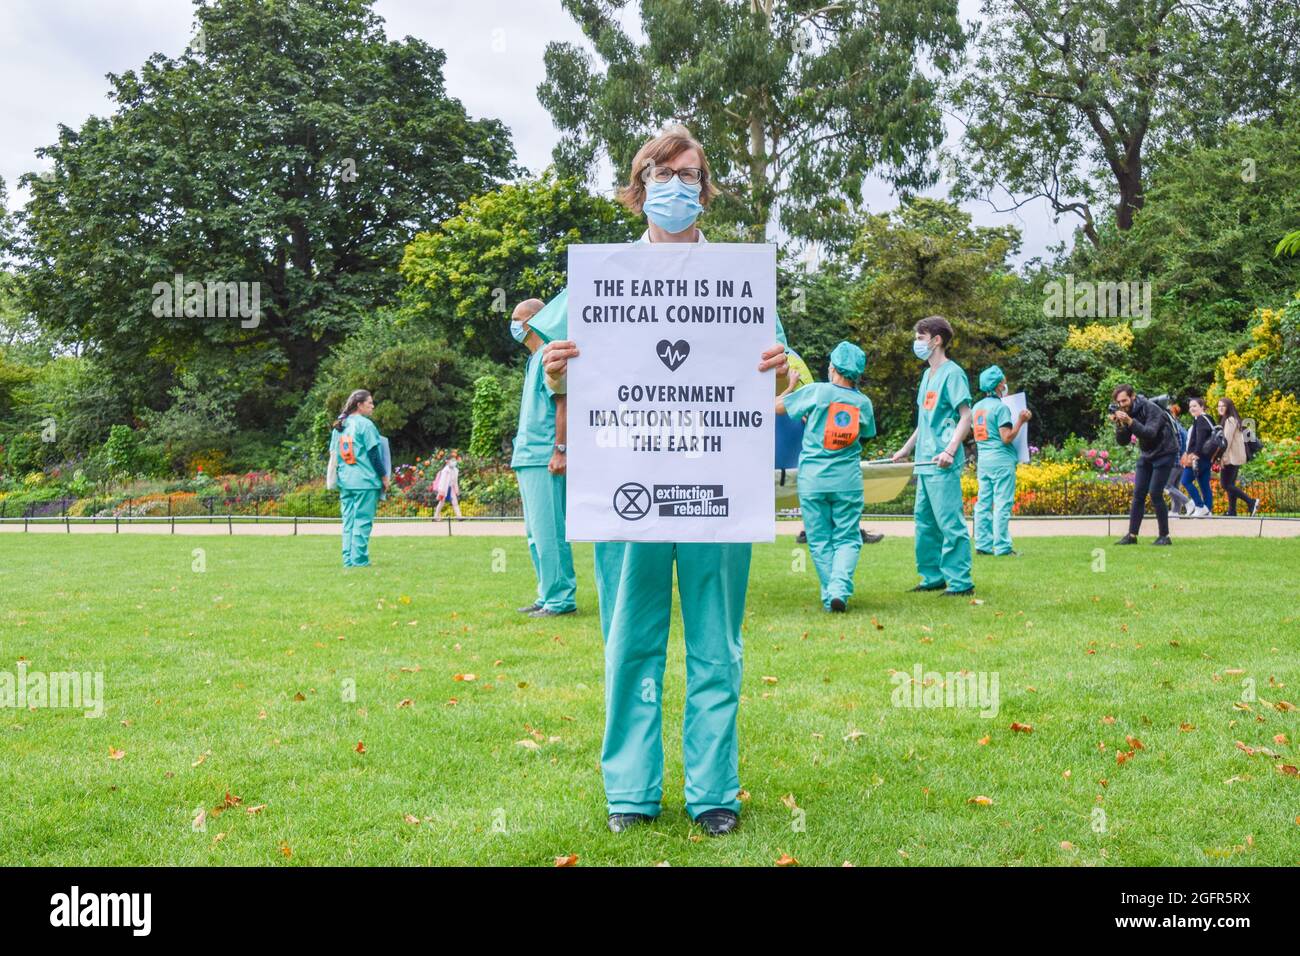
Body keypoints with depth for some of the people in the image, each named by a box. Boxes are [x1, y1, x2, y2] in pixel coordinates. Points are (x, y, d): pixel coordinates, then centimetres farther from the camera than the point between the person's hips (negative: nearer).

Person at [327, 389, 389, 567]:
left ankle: (348, 559, 10)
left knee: (348, 520, 10)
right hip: (365, 480, -7)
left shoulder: (338, 426, 13)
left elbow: (333, 453, 16)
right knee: (362, 520, -4)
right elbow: (374, 453, -9)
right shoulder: (365, 424, -9)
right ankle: (359, 559, -5)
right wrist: (384, 476, -2)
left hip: (344, 481, 7)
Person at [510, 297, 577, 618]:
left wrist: (560, 450, -21)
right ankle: (547, 596, 19)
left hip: (544, 459, -10)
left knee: (548, 532, -8)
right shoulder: (533, 359, 21)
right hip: (528, 458, 10)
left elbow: (563, 403, -16)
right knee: (536, 533, 13)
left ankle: (561, 598, -4)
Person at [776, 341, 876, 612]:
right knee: (847, 539, 6)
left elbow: (776, 406, 4)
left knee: (820, 540, 8)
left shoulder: (816, 391, -5)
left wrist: (791, 386, 23)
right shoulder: (864, 403, 4)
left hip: (812, 480, -1)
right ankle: (840, 589, -15)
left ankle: (829, 596, 5)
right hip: (848, 481, 1)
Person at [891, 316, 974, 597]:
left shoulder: (952, 373, -8)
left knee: (950, 523, -7)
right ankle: (933, 577, 22)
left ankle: (961, 582, -2)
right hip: (924, 463, 9)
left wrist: (950, 450, -24)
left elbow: (966, 417, -14)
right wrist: (907, 448, 30)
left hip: (943, 465, -9)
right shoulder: (928, 375, 18)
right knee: (924, 522, 13)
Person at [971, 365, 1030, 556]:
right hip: (1001, 460, -8)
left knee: (983, 502, 9)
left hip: (982, 459, 8)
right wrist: (1020, 420, -10)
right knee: (1002, 504, -5)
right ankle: (1002, 546, -5)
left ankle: (983, 544, 10)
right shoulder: (1000, 407, -13)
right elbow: (1007, 438, -17)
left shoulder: (977, 407, 11)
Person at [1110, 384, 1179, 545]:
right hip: (1146, 455, 7)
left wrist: (1129, 421, -43)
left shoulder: (1151, 409, -20)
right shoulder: (1127, 413, -1)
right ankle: (1132, 535, 2)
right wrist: (1119, 424, -22)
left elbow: (1150, 434, -34)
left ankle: (1164, 536, -3)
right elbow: (1123, 441, -4)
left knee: (1155, 494, -12)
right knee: (1138, 494, 0)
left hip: (1164, 453, -7)